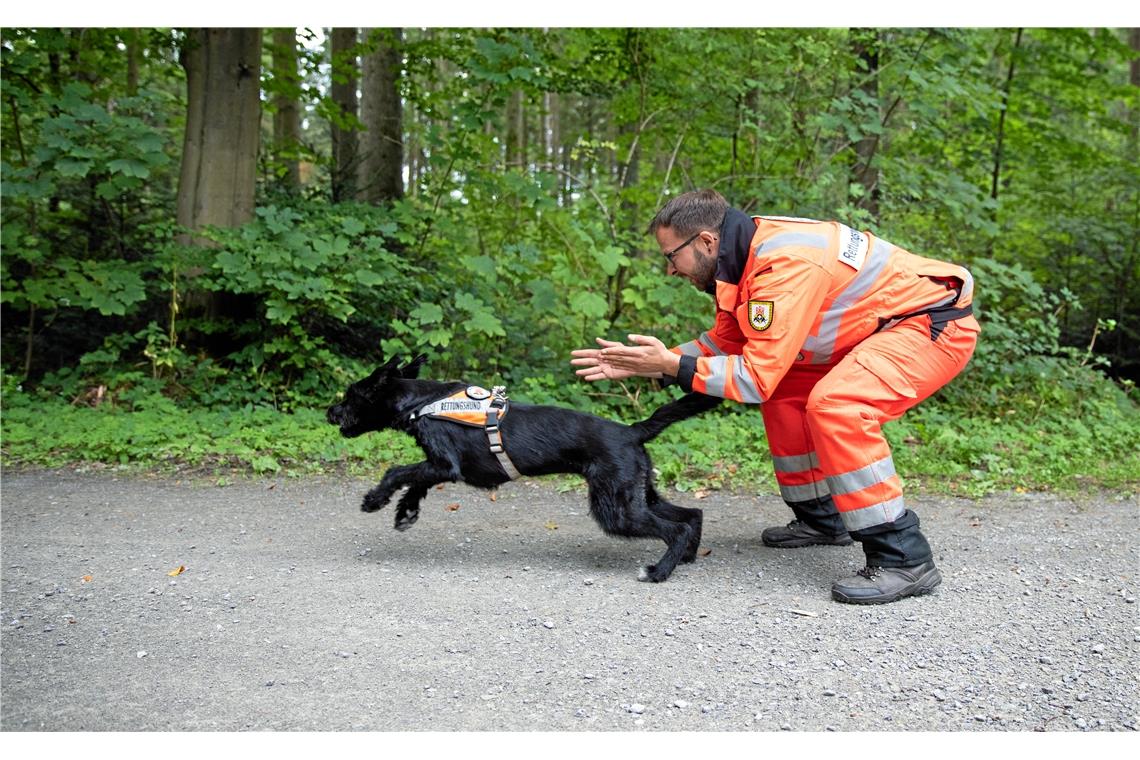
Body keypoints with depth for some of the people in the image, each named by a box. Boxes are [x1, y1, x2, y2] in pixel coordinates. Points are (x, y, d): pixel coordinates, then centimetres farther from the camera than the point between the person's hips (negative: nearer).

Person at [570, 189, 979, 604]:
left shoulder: (784, 264, -28)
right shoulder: (746, 254, 2)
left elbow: (758, 375, -29)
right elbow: (724, 342, 10)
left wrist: (672, 365, -22)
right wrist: (641, 364, 2)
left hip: (938, 321, -10)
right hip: (880, 326, 10)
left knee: (836, 405, -30)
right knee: (783, 393, 15)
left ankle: (904, 558, -22)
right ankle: (822, 519, 26)